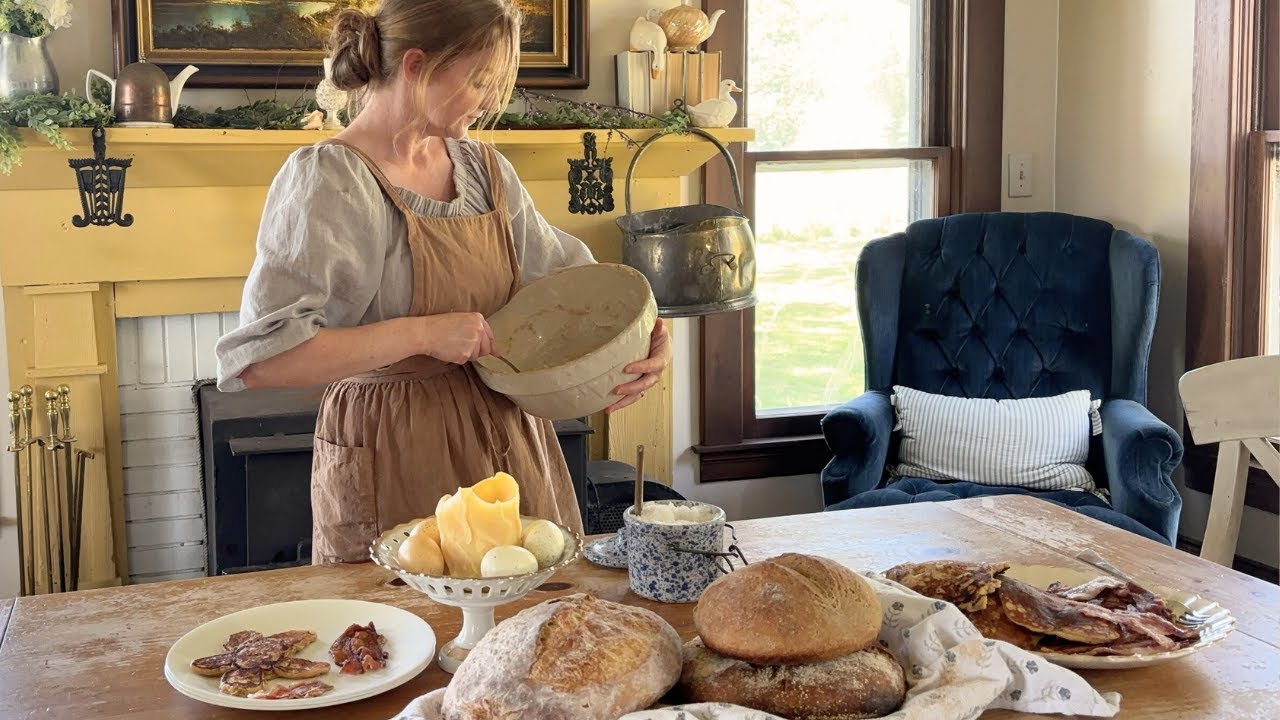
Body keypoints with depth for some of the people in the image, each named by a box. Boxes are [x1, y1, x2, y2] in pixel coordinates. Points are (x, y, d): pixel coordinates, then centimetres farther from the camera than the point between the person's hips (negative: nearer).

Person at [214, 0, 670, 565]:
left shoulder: (482, 167, 6)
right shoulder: (328, 179, -14)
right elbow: (258, 358, -23)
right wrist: (423, 333, -25)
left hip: (507, 446, 7)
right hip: (397, 468, -6)